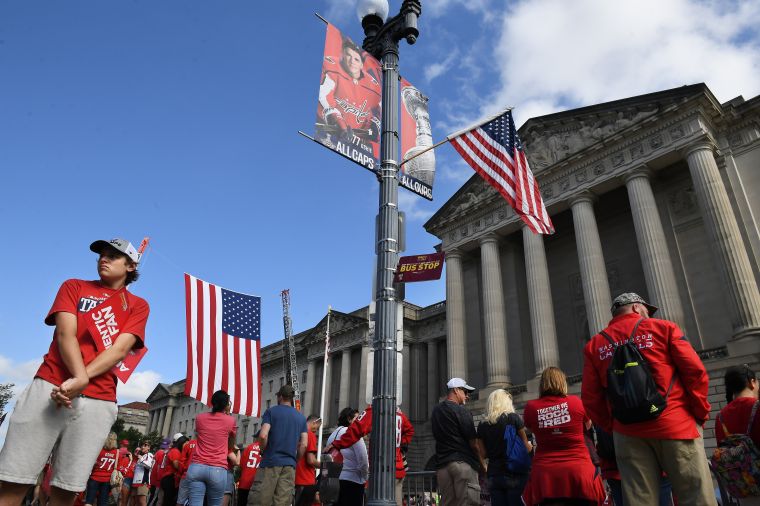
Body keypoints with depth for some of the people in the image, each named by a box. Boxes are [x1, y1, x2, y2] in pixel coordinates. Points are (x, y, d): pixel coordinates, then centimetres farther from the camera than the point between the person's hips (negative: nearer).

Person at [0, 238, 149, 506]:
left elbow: (120, 349, -2)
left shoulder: (138, 305, 12)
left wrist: (79, 381, -17)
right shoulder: (74, 286, 15)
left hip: (99, 400, 0)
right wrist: (80, 376, -17)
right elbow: (65, 334, 0)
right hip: (49, 387, 1)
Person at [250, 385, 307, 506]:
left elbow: (263, 435, -12)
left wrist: (263, 452, 5)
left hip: (271, 462, -4)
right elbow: (303, 445, 6)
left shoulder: (271, 411, 1)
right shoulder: (301, 417, 13)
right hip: (290, 465, 4)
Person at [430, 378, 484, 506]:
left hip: (442, 464, 7)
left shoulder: (436, 410, 17)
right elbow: (473, 442, -6)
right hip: (463, 462, -7)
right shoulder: (460, 411, -7)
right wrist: (483, 464, 4)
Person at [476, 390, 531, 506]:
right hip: (515, 474, -3)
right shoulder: (513, 418, -5)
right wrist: (530, 446, 21)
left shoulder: (482, 425, 4)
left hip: (493, 475, 3)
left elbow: (483, 454, 8)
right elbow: (527, 448, 0)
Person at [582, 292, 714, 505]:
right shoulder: (663, 328, 5)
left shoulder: (595, 345, 10)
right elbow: (695, 371, -3)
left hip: (628, 434, 3)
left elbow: (590, 398, 5)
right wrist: (701, 413, 7)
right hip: (676, 424, -2)